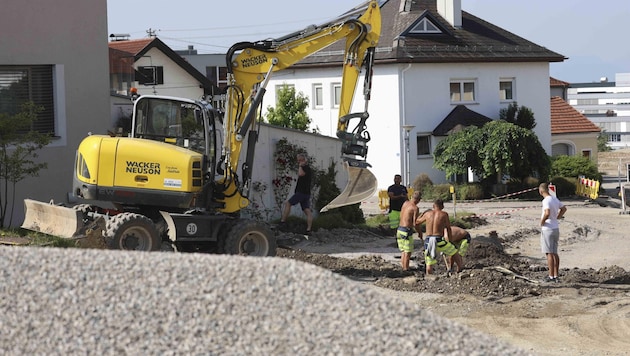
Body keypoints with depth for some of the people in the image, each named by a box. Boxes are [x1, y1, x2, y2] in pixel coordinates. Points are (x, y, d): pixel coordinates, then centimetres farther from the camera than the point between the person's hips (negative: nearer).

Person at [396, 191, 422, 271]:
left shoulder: (405, 203, 8)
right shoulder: (415, 208, -13)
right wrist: (420, 232, 1)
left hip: (399, 229, 8)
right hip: (407, 231, -8)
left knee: (403, 251, 16)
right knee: (408, 252, -1)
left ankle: (403, 267, 20)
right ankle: (406, 269, -1)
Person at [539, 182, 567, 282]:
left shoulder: (546, 201, -17)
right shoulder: (555, 199, 10)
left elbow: (547, 213, -32)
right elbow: (564, 208, 25)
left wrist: (542, 221, -16)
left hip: (547, 229, -8)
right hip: (556, 228, 8)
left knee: (549, 253, -5)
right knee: (555, 253, 12)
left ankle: (551, 276, -4)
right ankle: (556, 276, 14)